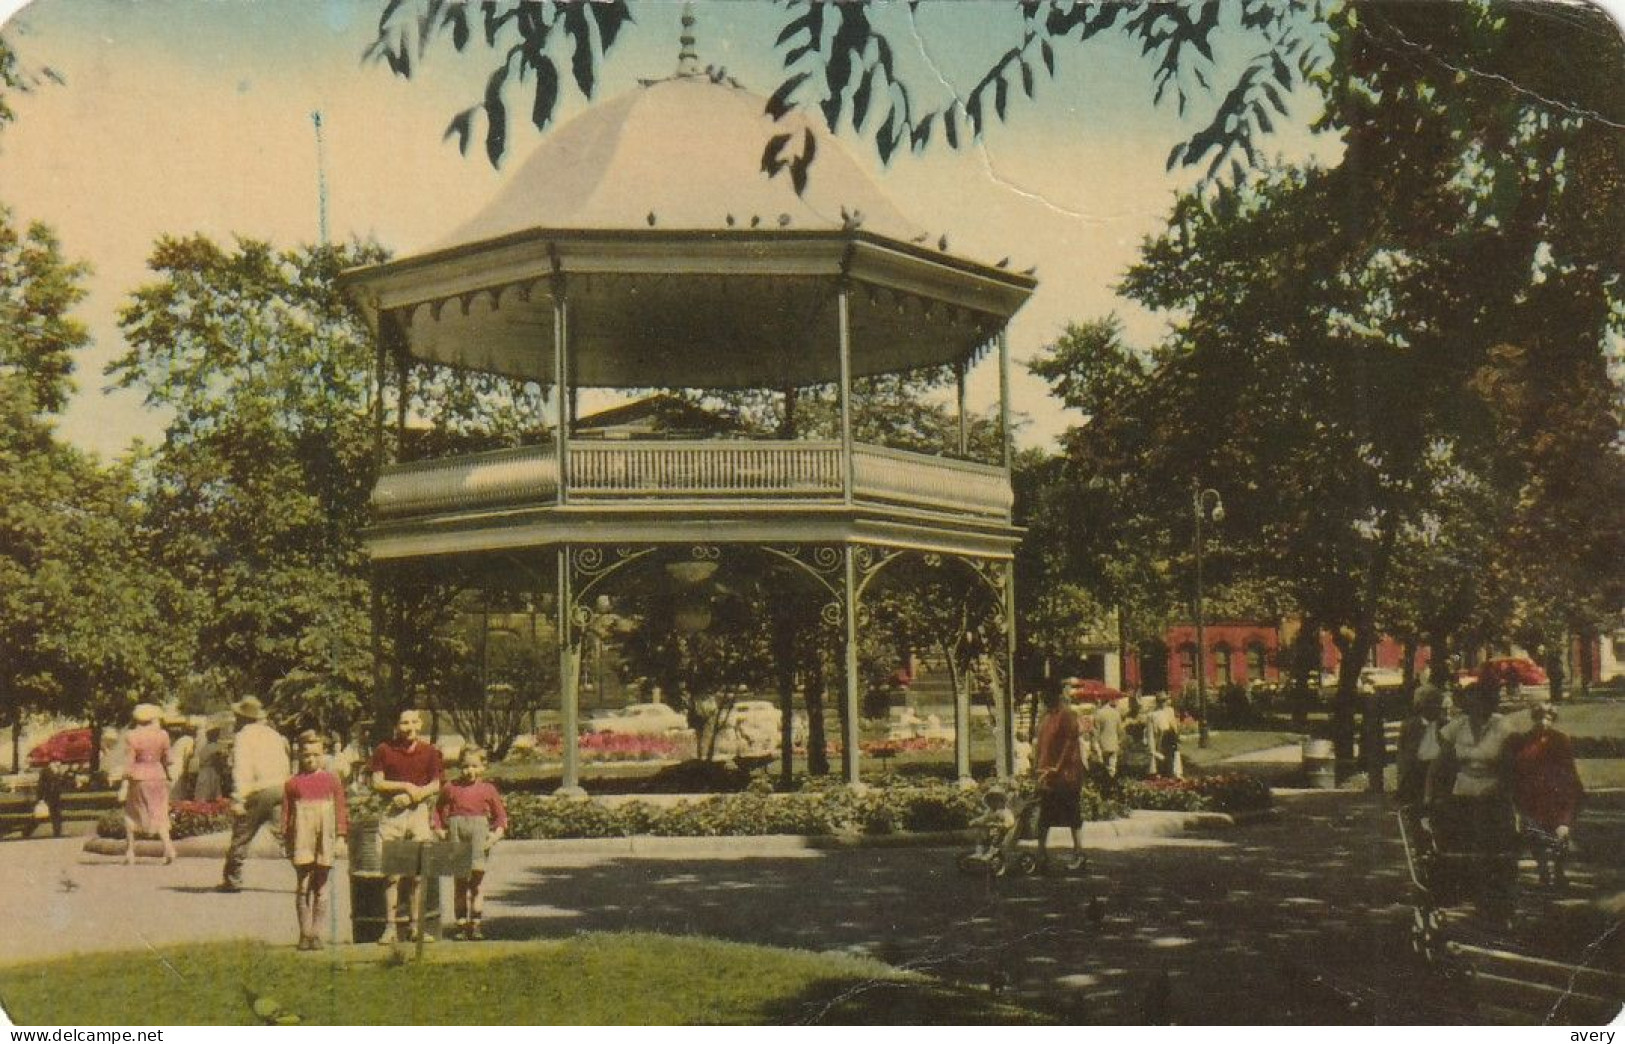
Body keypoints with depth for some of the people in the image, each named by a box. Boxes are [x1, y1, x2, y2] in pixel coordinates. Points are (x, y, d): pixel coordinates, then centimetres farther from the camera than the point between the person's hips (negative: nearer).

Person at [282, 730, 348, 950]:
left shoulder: (332, 780, 7)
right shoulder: (292, 783, 5)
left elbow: (341, 809, 7)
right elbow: (286, 813, 8)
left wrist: (340, 838, 1)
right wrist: (286, 841, 4)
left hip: (325, 842, 1)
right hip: (301, 841, 0)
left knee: (321, 888, 4)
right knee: (302, 887, 0)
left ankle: (316, 933, 9)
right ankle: (304, 933, 6)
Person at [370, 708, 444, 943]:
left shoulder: (430, 752, 8)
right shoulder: (384, 750, 4)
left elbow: (437, 785, 7)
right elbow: (376, 783, 1)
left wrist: (417, 793, -11)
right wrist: (405, 786, -9)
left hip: (420, 812, 1)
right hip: (392, 814, -1)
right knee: (392, 872, -2)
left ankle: (416, 925, 6)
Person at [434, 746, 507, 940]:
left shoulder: (487, 789, 3)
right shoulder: (450, 788, 5)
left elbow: (501, 815, 7)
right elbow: (439, 810, 14)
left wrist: (497, 834, -6)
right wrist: (439, 829, 2)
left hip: (479, 832, -1)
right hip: (456, 829, 1)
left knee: (476, 881, 0)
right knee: (460, 881, 7)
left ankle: (475, 924, 7)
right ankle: (461, 924, 13)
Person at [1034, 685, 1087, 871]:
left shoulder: (1067, 715, -10)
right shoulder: (1046, 716, 14)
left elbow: (1070, 742, -15)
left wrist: (1057, 768, -18)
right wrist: (1041, 768, 9)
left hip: (1065, 773, -8)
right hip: (1047, 773, 8)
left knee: (1072, 815, -2)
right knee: (1044, 816, 10)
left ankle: (1078, 854, 3)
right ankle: (1042, 853, 16)